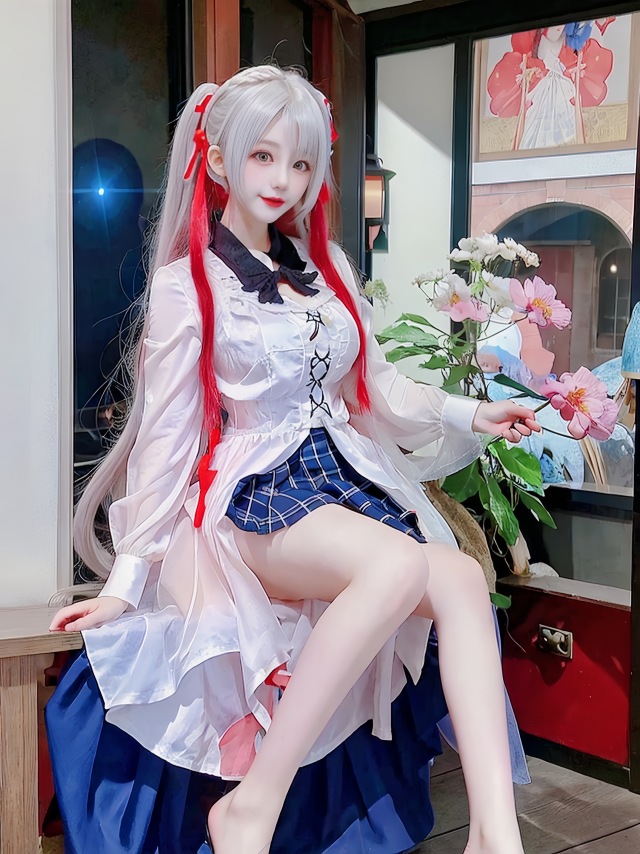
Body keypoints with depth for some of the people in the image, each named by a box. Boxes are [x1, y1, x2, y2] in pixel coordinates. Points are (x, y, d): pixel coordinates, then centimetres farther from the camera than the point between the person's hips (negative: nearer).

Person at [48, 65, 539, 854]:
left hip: (347, 481, 6)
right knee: (399, 563, -35)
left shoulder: (327, 269, 17)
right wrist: (128, 580, -4)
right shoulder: (187, 285, 1)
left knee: (462, 581, -24)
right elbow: (165, 436, -1)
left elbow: (376, 391, 22)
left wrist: (469, 415, 9)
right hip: (255, 495, -5)